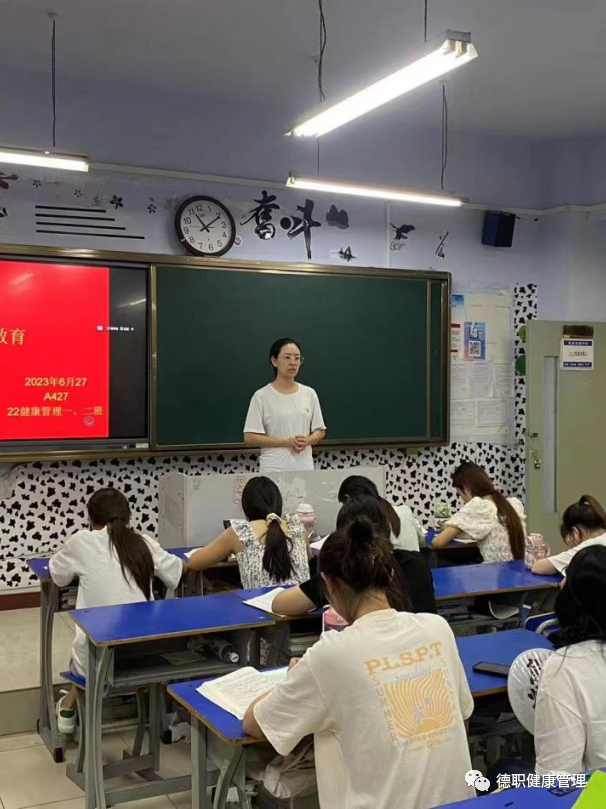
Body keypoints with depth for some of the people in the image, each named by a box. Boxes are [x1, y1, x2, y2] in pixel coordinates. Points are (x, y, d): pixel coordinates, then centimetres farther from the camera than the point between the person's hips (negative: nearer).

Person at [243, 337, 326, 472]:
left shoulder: (309, 394, 7)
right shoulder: (261, 396, -4)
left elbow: (320, 431, 13)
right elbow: (250, 437, -8)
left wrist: (307, 441, -10)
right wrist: (286, 442, -15)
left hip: (304, 468, 3)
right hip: (274, 470, -3)